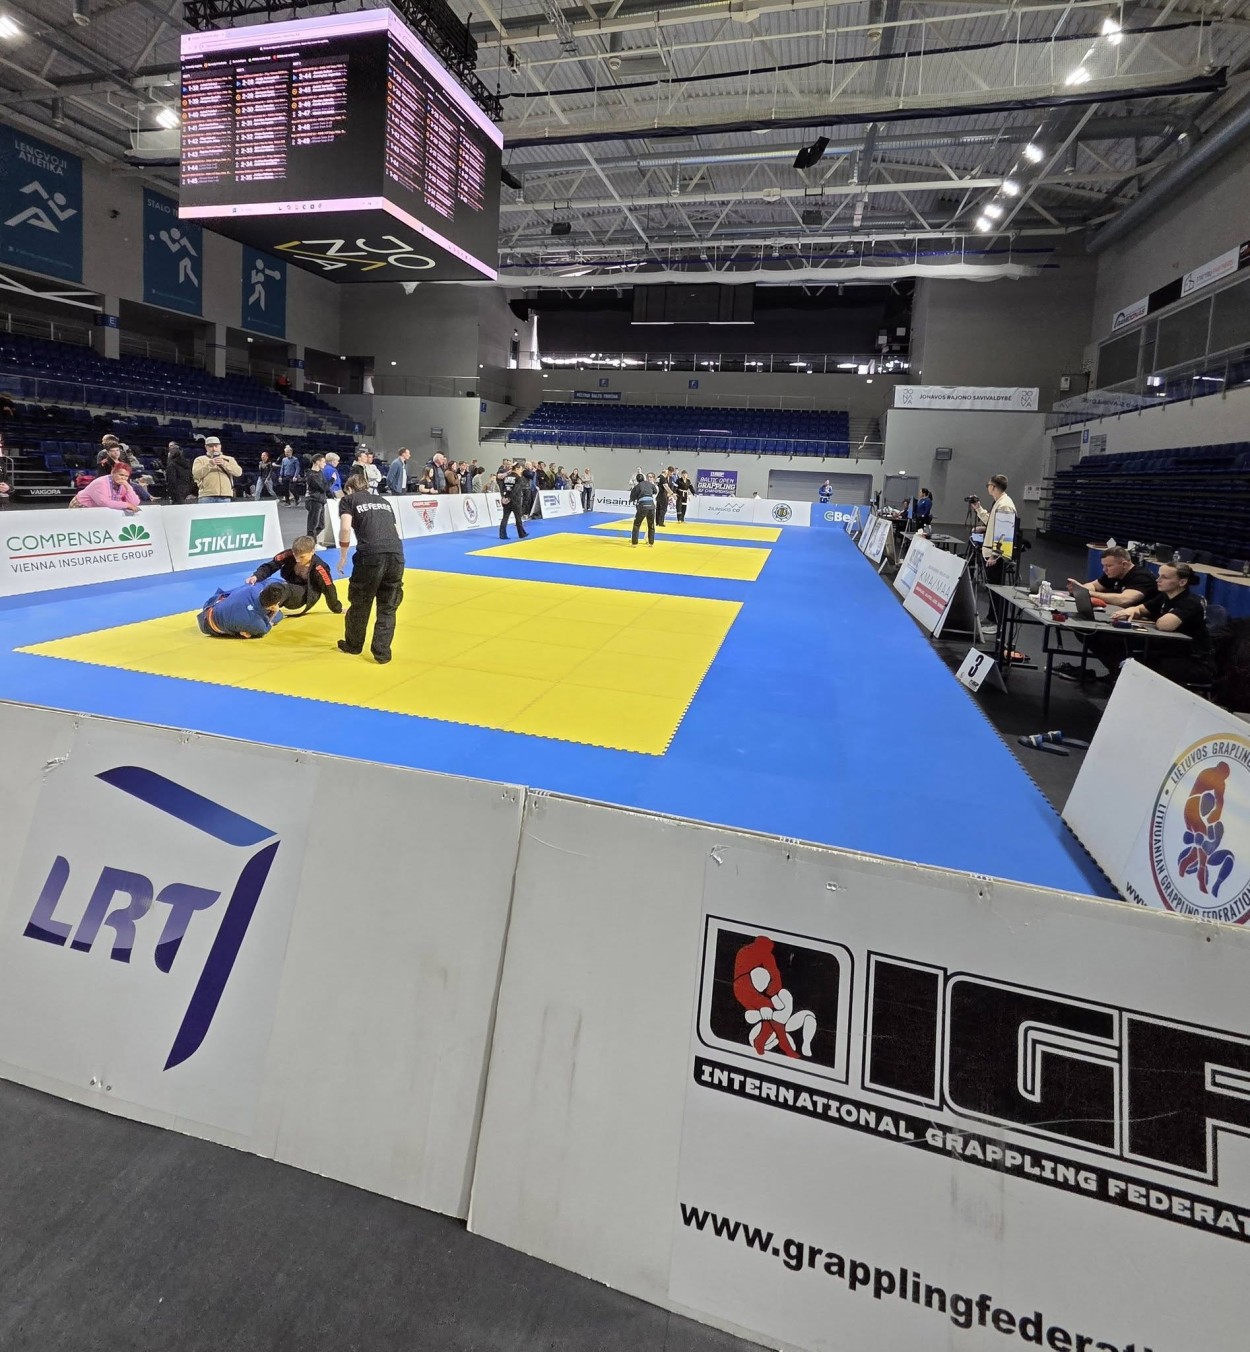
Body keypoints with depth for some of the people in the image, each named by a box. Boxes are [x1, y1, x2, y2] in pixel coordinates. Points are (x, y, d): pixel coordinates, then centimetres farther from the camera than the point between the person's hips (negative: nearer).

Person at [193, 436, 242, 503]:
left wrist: (224, 464, -13)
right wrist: (210, 464, -13)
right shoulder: (200, 459, 17)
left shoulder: (229, 459, 21)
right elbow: (196, 474, -1)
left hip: (225, 497, 1)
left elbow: (238, 472, 3)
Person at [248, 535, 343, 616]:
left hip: (304, 598, -6)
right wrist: (256, 576, -35)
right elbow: (271, 566, -16)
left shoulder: (319, 568, -23)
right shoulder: (289, 555, -16)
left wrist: (338, 609, -2)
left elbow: (329, 589, -13)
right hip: (289, 591, 6)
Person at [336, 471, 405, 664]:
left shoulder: (348, 500, 15)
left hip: (371, 555, -4)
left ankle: (353, 645, 33)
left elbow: (345, 528, -1)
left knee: (360, 604, 15)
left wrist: (343, 557, 7)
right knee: (388, 607, 14)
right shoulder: (383, 502, 29)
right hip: (397, 554, 4)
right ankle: (382, 652, 13)